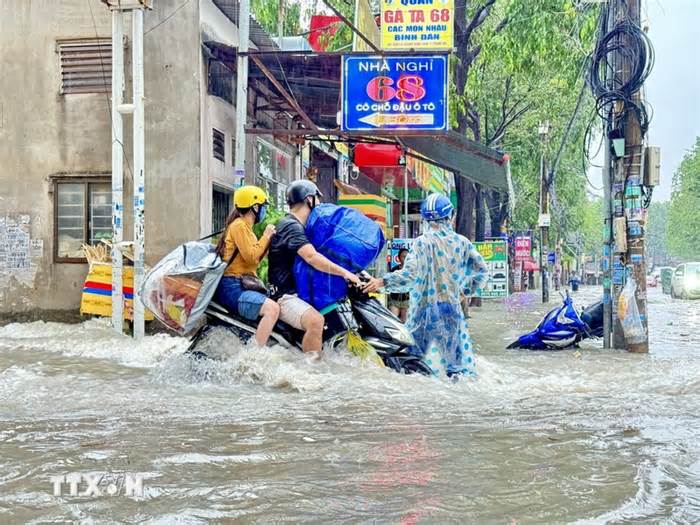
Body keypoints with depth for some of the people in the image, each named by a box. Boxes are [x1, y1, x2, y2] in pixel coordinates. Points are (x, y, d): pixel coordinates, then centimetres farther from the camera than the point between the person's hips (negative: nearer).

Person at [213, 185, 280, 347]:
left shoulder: (245, 226, 20)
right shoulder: (239, 225, -10)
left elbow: (255, 258, 17)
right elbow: (251, 257, -19)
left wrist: (269, 239, 7)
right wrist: (266, 236, -9)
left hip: (241, 284, 11)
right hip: (231, 287, -11)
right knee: (272, 308, -28)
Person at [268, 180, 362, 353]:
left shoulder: (296, 225, 18)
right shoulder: (291, 226, -15)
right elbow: (312, 257, -30)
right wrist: (344, 273, -30)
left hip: (299, 291, 11)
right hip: (285, 295, -11)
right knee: (315, 320, -36)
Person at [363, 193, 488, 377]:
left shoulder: (421, 242, -10)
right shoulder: (461, 242, 3)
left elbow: (410, 274, -20)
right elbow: (481, 270, 7)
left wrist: (382, 282, -15)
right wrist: (467, 290, 19)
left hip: (424, 308, -3)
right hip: (452, 308, 3)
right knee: (458, 354, 12)